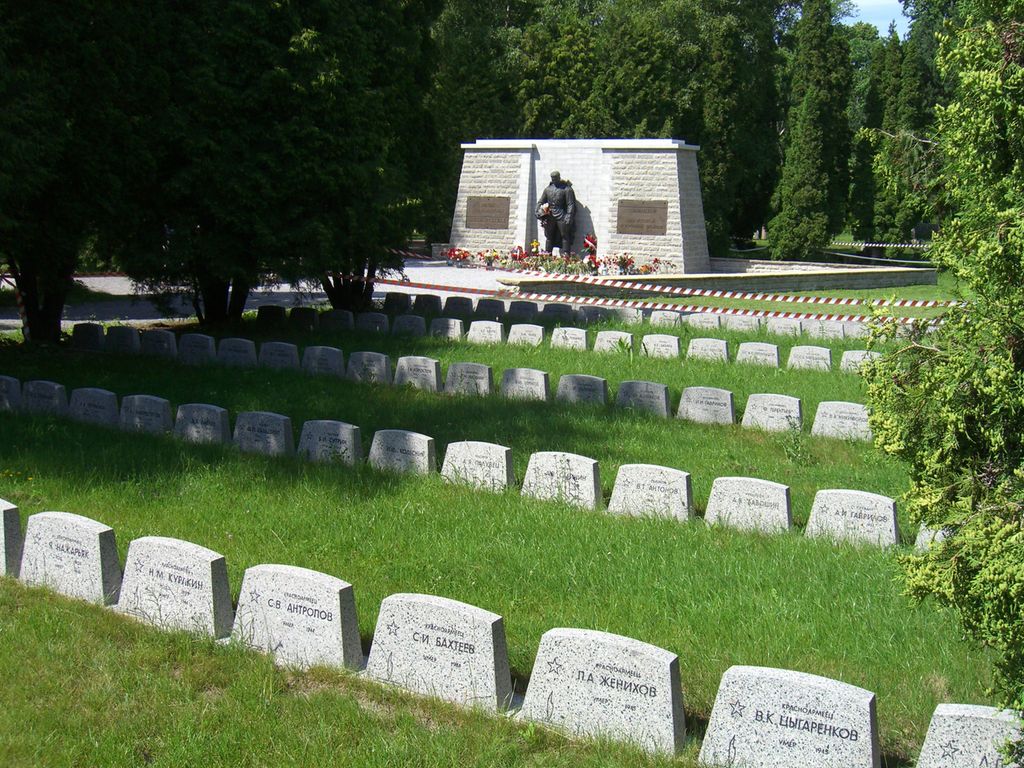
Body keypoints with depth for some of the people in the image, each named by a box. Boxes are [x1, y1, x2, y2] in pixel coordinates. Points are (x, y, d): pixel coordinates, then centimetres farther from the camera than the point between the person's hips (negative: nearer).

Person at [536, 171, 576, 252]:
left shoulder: (566, 189, -3)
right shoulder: (548, 189, 11)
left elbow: (570, 205, -9)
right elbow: (540, 202, 15)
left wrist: (568, 217, -19)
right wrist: (539, 212, -1)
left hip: (561, 216, -5)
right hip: (550, 217, 5)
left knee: (565, 236, -5)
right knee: (549, 237, 9)